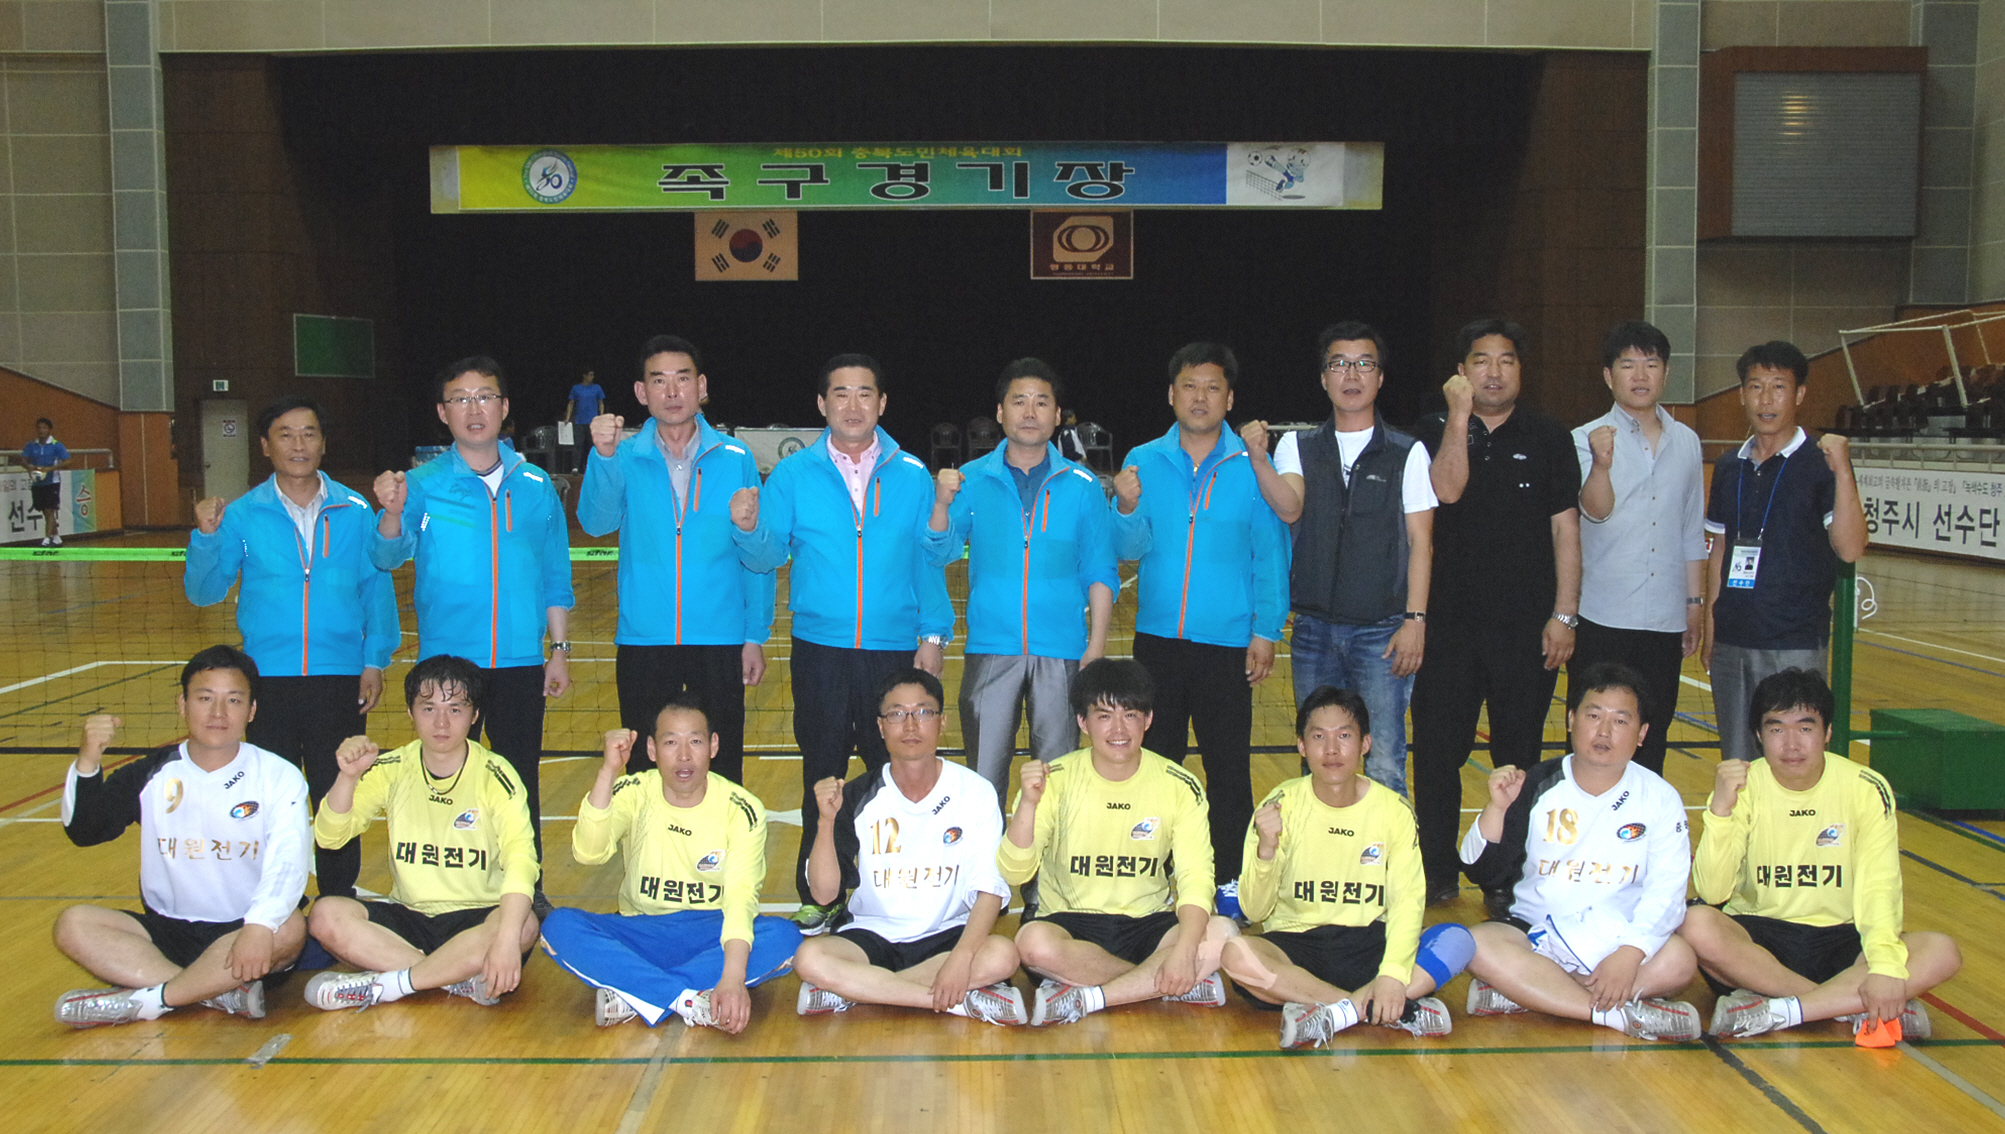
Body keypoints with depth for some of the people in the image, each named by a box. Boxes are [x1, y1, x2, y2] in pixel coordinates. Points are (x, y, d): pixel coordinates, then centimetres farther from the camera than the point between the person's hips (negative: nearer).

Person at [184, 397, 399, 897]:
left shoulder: (355, 512, 2)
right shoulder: (242, 515, 3)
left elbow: (376, 589, 4)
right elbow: (203, 592, 4)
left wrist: (375, 660, -3)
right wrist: (206, 536, -13)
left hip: (340, 680, 0)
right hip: (268, 680, 1)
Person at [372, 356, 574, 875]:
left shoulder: (535, 487, 4)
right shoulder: (422, 483, -1)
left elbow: (555, 576, 9)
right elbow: (388, 555, -14)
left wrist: (560, 650, 6)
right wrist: (393, 515, -35)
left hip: (521, 662, 1)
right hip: (447, 660, -1)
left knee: (521, 783, 9)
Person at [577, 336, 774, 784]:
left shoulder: (735, 460, 2)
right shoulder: (625, 459, 1)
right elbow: (597, 521, -16)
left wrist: (756, 636, 1)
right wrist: (603, 456, -33)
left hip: (720, 641, 0)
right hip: (643, 641, 0)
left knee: (722, 771, 6)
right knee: (646, 770, 10)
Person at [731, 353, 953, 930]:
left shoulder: (912, 476, 4)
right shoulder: (793, 475, 3)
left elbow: (928, 561, 4)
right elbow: (768, 556, -1)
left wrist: (934, 633, -3)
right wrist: (751, 529, -22)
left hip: (896, 652, 0)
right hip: (820, 651, 0)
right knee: (821, 775, 8)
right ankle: (815, 899, 20)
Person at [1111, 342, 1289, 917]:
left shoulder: (1251, 465, -2)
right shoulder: (1143, 462, 4)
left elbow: (1270, 555, 0)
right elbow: (1131, 549, 2)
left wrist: (1265, 632, -5)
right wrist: (1127, 508, -18)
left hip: (1226, 643, -2)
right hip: (1157, 638, 2)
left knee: (1228, 765, 3)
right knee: (1155, 760, 9)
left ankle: (1230, 880, 17)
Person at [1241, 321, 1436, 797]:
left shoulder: (1408, 453, 2)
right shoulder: (1297, 447, 7)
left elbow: (1420, 541, 0)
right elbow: (1289, 508, -12)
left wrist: (1415, 619, -8)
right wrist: (1259, 460, -29)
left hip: (1382, 631, -2)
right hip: (1314, 630, 2)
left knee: (1384, 767, -4)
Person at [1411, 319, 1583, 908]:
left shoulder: (1548, 438, 6)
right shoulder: (1434, 432, 5)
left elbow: (1565, 528, 3)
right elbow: (1447, 490, -15)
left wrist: (1565, 614, -3)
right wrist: (1460, 414, -15)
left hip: (1526, 626, 0)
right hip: (1449, 622, 0)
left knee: (1518, 756, 6)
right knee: (1437, 751, 4)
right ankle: (1437, 872, 18)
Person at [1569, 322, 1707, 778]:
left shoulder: (1686, 442, 11)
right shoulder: (1588, 440, -3)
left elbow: (1692, 532, 16)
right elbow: (1596, 509, -20)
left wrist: (1696, 601, 14)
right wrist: (1602, 465, -39)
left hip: (1665, 620, 4)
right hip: (1602, 618, -4)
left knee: (1652, 740, 9)